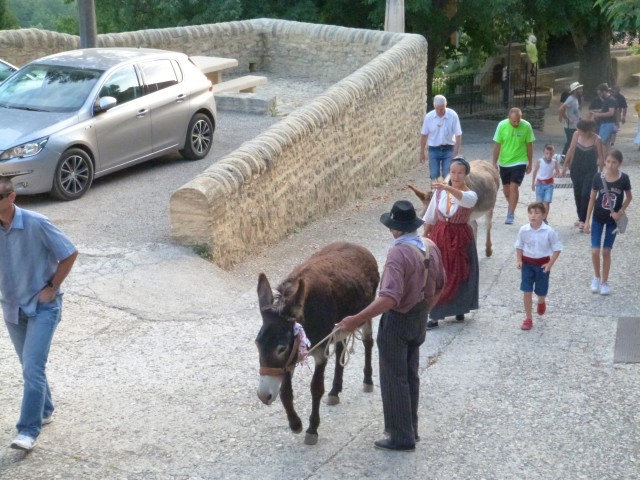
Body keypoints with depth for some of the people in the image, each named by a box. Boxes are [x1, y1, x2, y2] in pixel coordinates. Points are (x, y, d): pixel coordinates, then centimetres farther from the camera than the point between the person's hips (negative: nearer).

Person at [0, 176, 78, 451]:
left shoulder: (36, 224, -21)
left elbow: (70, 254, -11)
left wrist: (52, 287, -10)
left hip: (42, 306, -5)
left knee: (32, 367, -11)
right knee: (30, 367, 17)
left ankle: (28, 430, -5)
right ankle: (44, 411, 38)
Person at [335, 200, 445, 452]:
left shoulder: (398, 253, -27)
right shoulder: (430, 247, -2)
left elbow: (389, 298, -36)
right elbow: (439, 285, 10)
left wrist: (356, 320, -37)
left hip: (397, 322, -8)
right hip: (419, 320, 8)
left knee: (394, 379, 5)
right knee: (410, 376, 20)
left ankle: (401, 437, 13)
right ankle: (410, 428, 32)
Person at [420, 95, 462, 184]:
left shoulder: (453, 115, -13)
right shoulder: (429, 116, -7)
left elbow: (458, 135, -8)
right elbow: (424, 135, 4)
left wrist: (456, 153, -12)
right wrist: (422, 152, 6)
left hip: (448, 149, -1)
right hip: (434, 149, 1)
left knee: (447, 176, 0)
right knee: (434, 176, 3)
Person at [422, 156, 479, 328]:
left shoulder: (470, 195, -13)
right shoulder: (440, 191, -2)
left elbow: (463, 198, -40)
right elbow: (430, 217, 8)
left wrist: (448, 188, -58)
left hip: (460, 239, -2)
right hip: (439, 236, 2)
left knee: (459, 275, 10)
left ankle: (459, 309, 32)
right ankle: (434, 315, 5)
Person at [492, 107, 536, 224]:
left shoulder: (526, 126, -12)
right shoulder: (502, 125, -11)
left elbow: (529, 145, -2)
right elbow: (497, 145, -4)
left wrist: (530, 163, 3)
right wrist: (494, 163, -3)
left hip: (519, 162, -2)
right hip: (504, 162, 3)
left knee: (514, 187, -13)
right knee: (506, 188, 13)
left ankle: (511, 214, -8)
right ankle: (512, 207, 38)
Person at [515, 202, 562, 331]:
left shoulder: (549, 231, -15)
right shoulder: (523, 230, -9)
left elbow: (557, 248, -7)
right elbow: (519, 246, 6)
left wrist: (550, 264, -13)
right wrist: (519, 261, -5)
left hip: (542, 264, -1)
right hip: (527, 263, 1)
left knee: (541, 291, 13)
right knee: (526, 292, -3)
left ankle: (541, 302, 50)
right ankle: (528, 318, 8)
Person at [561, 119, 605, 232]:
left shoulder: (596, 139, -16)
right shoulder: (576, 135, -6)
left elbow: (601, 157, -10)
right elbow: (571, 150, 6)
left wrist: (599, 173, -11)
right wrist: (565, 165, 9)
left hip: (590, 171, -4)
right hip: (576, 169, 4)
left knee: (585, 195, -10)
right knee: (577, 194, 11)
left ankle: (583, 221, -3)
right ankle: (580, 218, 25)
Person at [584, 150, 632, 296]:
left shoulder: (623, 178, -14)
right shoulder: (598, 177, -13)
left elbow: (629, 197, 3)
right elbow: (592, 199, -3)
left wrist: (620, 212, -12)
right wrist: (587, 221, -2)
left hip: (613, 220, -1)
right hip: (598, 218, 1)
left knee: (606, 252, 6)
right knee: (595, 251, -3)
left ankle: (604, 282, 21)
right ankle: (597, 277, 23)